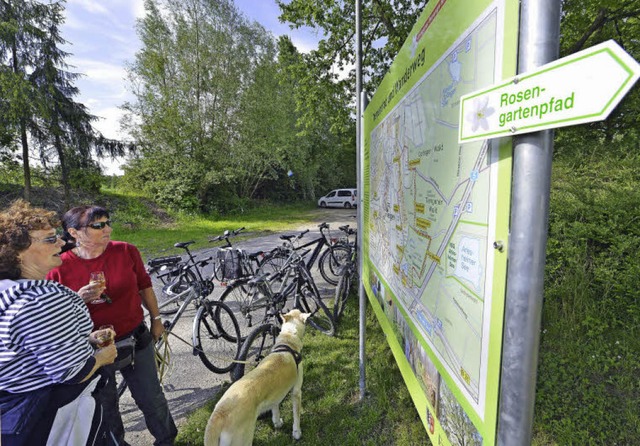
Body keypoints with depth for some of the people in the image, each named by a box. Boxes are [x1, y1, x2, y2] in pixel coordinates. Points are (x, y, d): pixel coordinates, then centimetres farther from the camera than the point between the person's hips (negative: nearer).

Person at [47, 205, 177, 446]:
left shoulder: (127, 251, -11)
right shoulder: (60, 267, -14)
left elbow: (144, 286, 3)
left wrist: (156, 319, 8)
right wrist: (80, 299, -25)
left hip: (136, 340, 1)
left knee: (151, 399, 16)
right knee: (105, 407, 21)